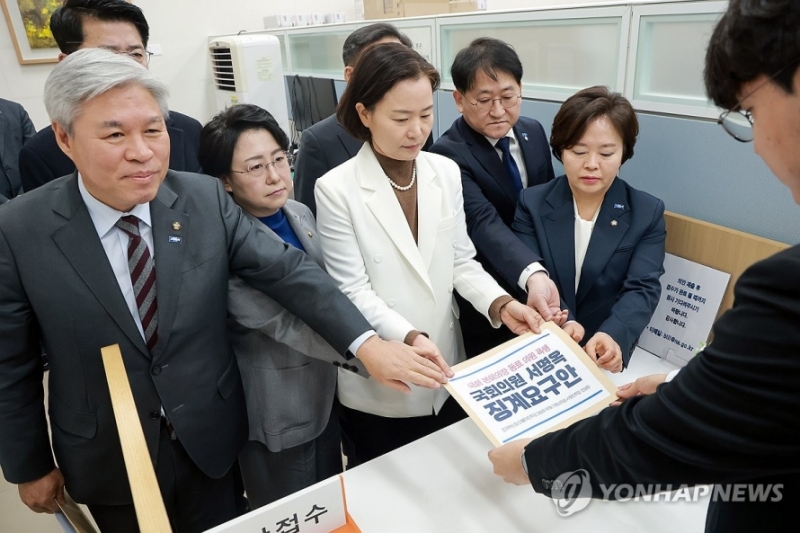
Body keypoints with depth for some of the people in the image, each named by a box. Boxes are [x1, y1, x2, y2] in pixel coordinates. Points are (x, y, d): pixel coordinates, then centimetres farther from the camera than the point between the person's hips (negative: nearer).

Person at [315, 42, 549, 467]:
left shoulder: (446, 172, -2)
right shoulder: (337, 189, -15)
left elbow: (461, 262, 2)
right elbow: (353, 291, -16)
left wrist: (501, 304, -15)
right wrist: (409, 338, -29)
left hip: (445, 376, 4)